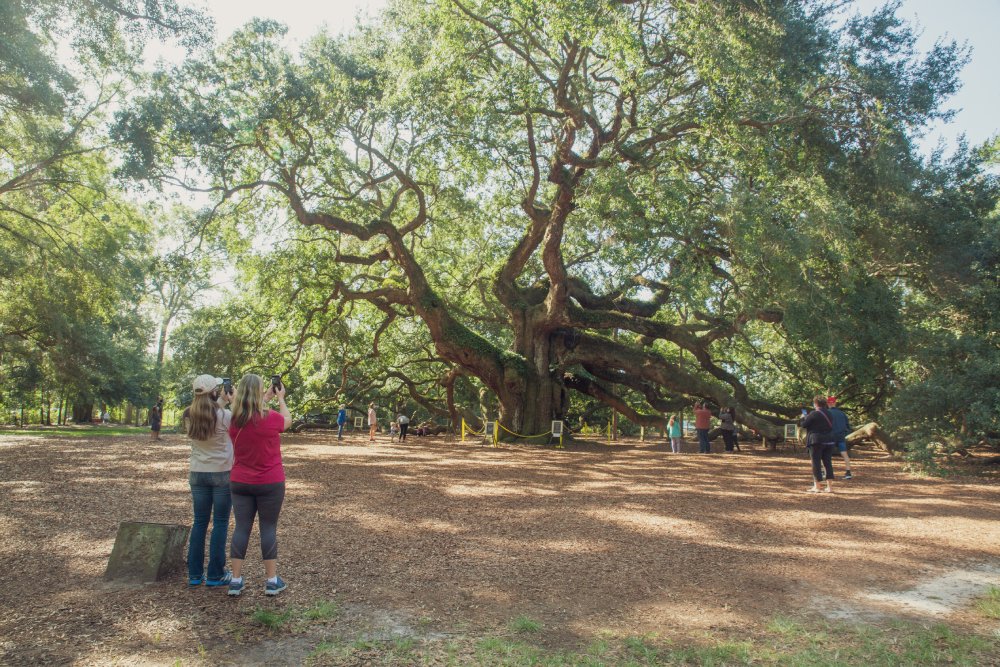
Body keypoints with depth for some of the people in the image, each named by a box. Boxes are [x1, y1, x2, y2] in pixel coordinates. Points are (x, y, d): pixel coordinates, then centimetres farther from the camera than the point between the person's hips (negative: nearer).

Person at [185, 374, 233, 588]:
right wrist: (233, 401, 2)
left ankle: (194, 574, 18)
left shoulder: (190, 416, -3)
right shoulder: (224, 415, -18)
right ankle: (215, 575, 10)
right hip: (222, 474, -5)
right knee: (220, 523, 5)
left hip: (198, 474, 5)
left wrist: (222, 401, 13)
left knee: (199, 522, 12)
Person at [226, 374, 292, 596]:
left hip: (239, 483, 4)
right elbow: (288, 421, 6)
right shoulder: (270, 418, -16)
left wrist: (267, 398, 24)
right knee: (269, 528, 5)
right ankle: (272, 580, 13)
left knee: (241, 528, 9)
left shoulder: (234, 421, -3)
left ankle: (236, 580, 13)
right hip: (270, 483, -3)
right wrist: (280, 398, 17)